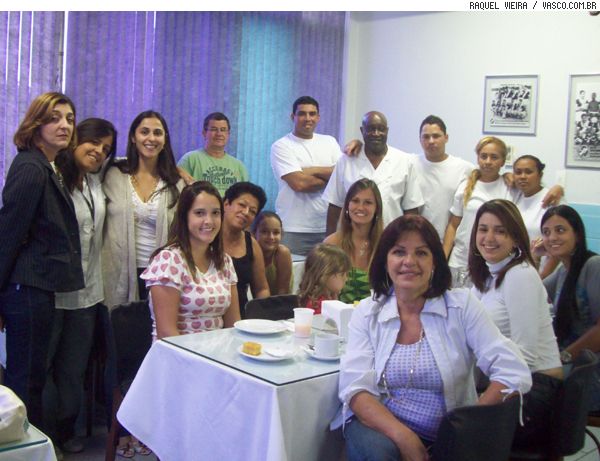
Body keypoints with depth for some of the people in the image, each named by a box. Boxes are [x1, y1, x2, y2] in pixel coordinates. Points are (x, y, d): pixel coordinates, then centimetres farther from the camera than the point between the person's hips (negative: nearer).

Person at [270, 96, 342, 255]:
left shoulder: (329, 142, 14)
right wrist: (329, 177, -1)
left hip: (328, 227, 4)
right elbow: (299, 183, -14)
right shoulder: (281, 146, -1)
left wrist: (312, 171, -9)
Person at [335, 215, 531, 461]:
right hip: (383, 426, 0)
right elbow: (355, 387, -7)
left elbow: (514, 374, -7)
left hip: (449, 438, 0)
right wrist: (403, 437, -22)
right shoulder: (367, 312, 3)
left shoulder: (462, 305, -1)